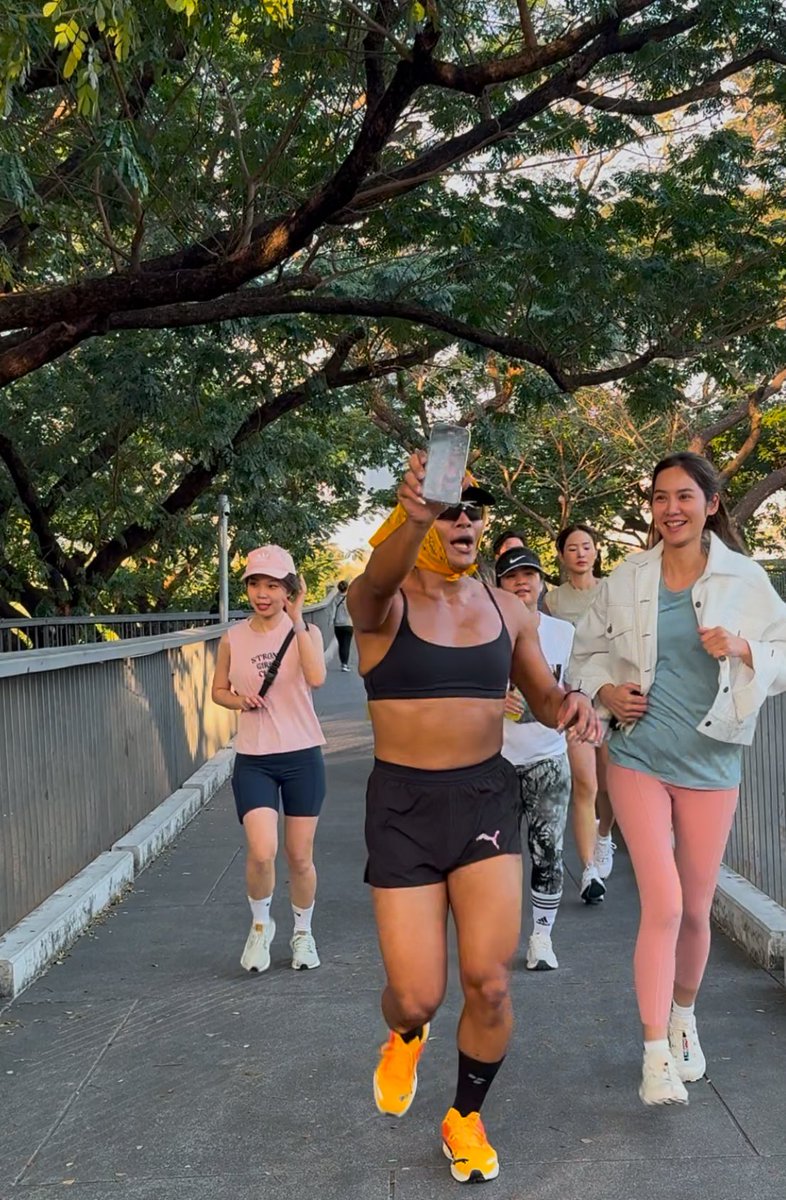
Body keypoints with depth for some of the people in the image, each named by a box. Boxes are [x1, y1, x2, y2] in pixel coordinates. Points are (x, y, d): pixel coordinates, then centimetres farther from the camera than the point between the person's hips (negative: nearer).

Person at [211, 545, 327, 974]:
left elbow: (316, 677, -22)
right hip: (253, 760, 1)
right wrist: (239, 700, -7)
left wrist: (297, 619, -18)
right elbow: (219, 690, 15)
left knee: (300, 856, 7)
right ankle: (260, 924, 14)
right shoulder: (233, 638, 3)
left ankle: (302, 932, 32)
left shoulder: (305, 632, -2)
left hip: (302, 757, 0)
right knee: (262, 851, -15)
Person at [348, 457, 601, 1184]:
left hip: (487, 797, 3)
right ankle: (406, 1035, 41)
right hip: (404, 804, -3)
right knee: (418, 996, 0)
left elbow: (542, 697, 12)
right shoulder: (383, 604, -11)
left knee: (489, 985, -4)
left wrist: (571, 706, -14)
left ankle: (466, 1119, 26)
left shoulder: (507, 609, 3)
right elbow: (378, 580, -36)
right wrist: (414, 518, -59)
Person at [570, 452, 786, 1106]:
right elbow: (588, 650, 12)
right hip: (639, 756, -1)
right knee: (663, 904, -11)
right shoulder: (626, 578, 1)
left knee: (696, 909, 11)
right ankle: (656, 1058, -1)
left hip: (710, 759, 1)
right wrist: (604, 690, -7)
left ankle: (684, 1018, 38)